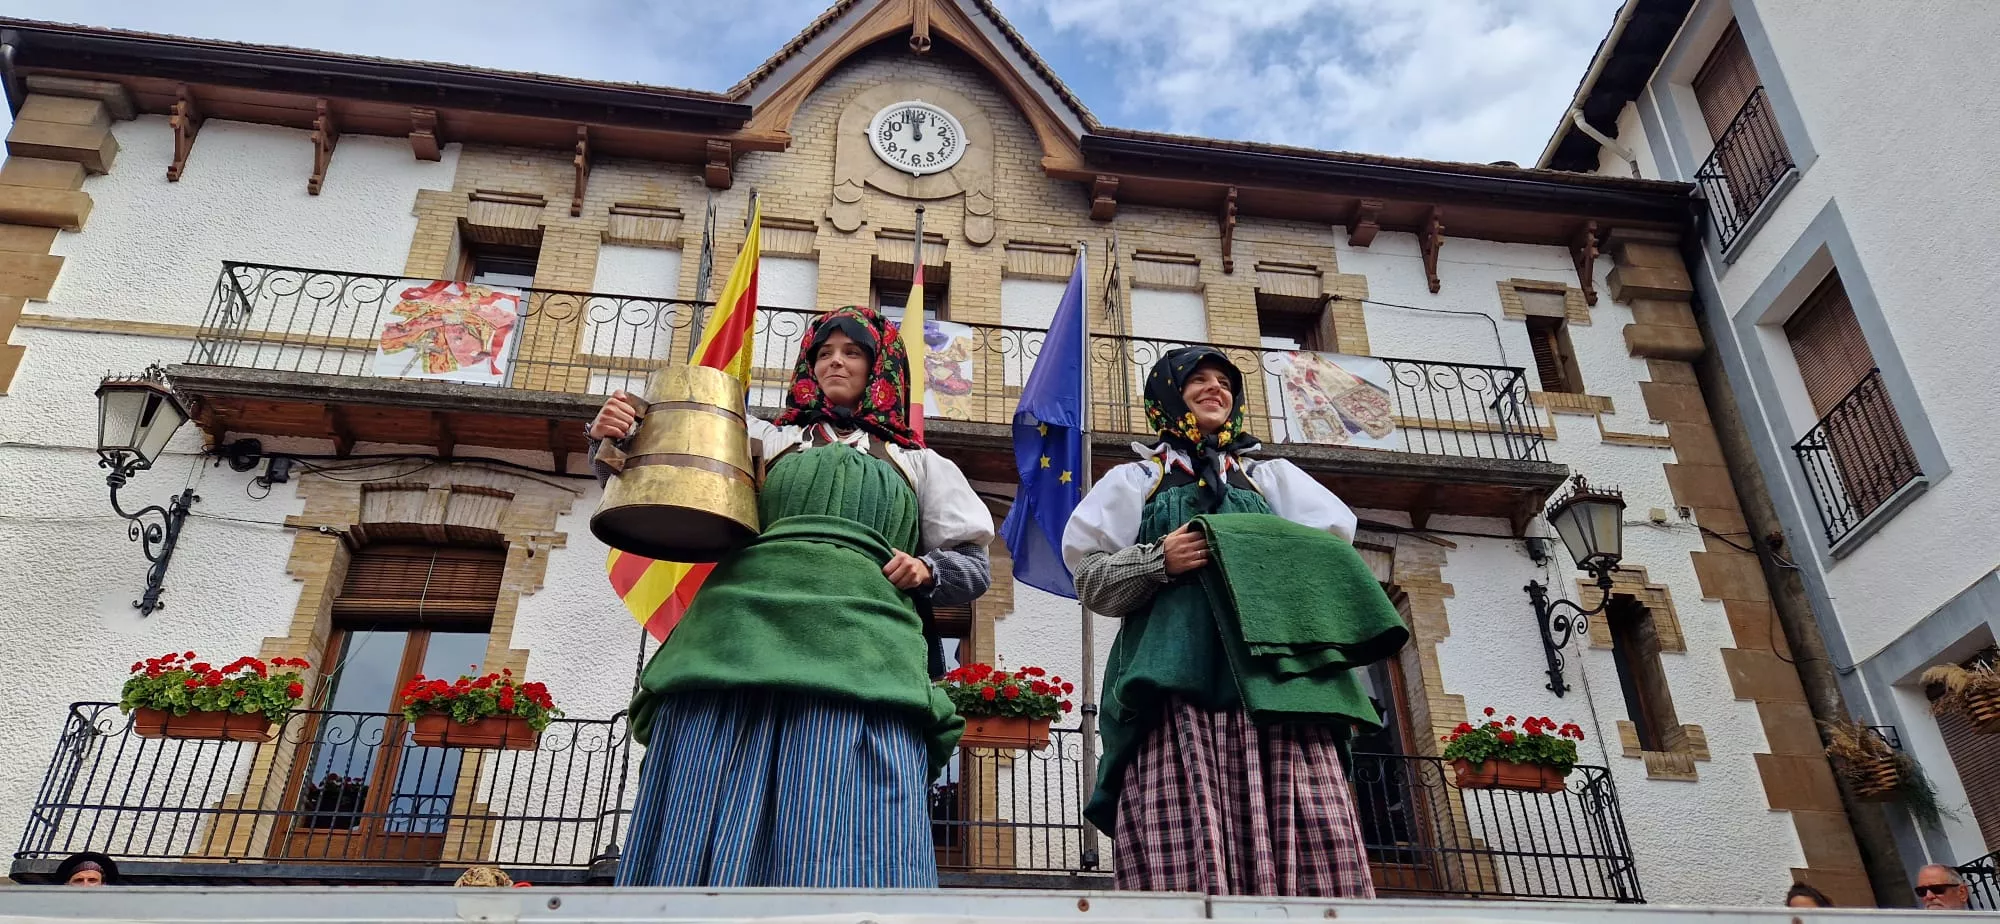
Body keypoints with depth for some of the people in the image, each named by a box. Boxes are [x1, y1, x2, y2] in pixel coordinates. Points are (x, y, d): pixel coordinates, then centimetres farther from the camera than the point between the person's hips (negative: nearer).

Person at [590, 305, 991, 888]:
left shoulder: (916, 464, 28)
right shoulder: (766, 441, 29)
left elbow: (973, 567, 24)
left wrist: (927, 570, 2)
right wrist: (616, 441, 3)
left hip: (860, 648, -1)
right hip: (745, 626, 1)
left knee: (845, 847, -16)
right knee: (702, 840, -10)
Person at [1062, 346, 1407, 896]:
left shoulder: (1272, 479, 29)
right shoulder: (1135, 481, 22)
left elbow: (1332, 557, 21)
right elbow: (1090, 578, 12)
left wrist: (1292, 572, -2)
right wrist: (1158, 561, -7)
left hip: (1274, 676, 2)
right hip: (1177, 683, -2)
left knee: (1310, 850, -15)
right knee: (1185, 853, -19)